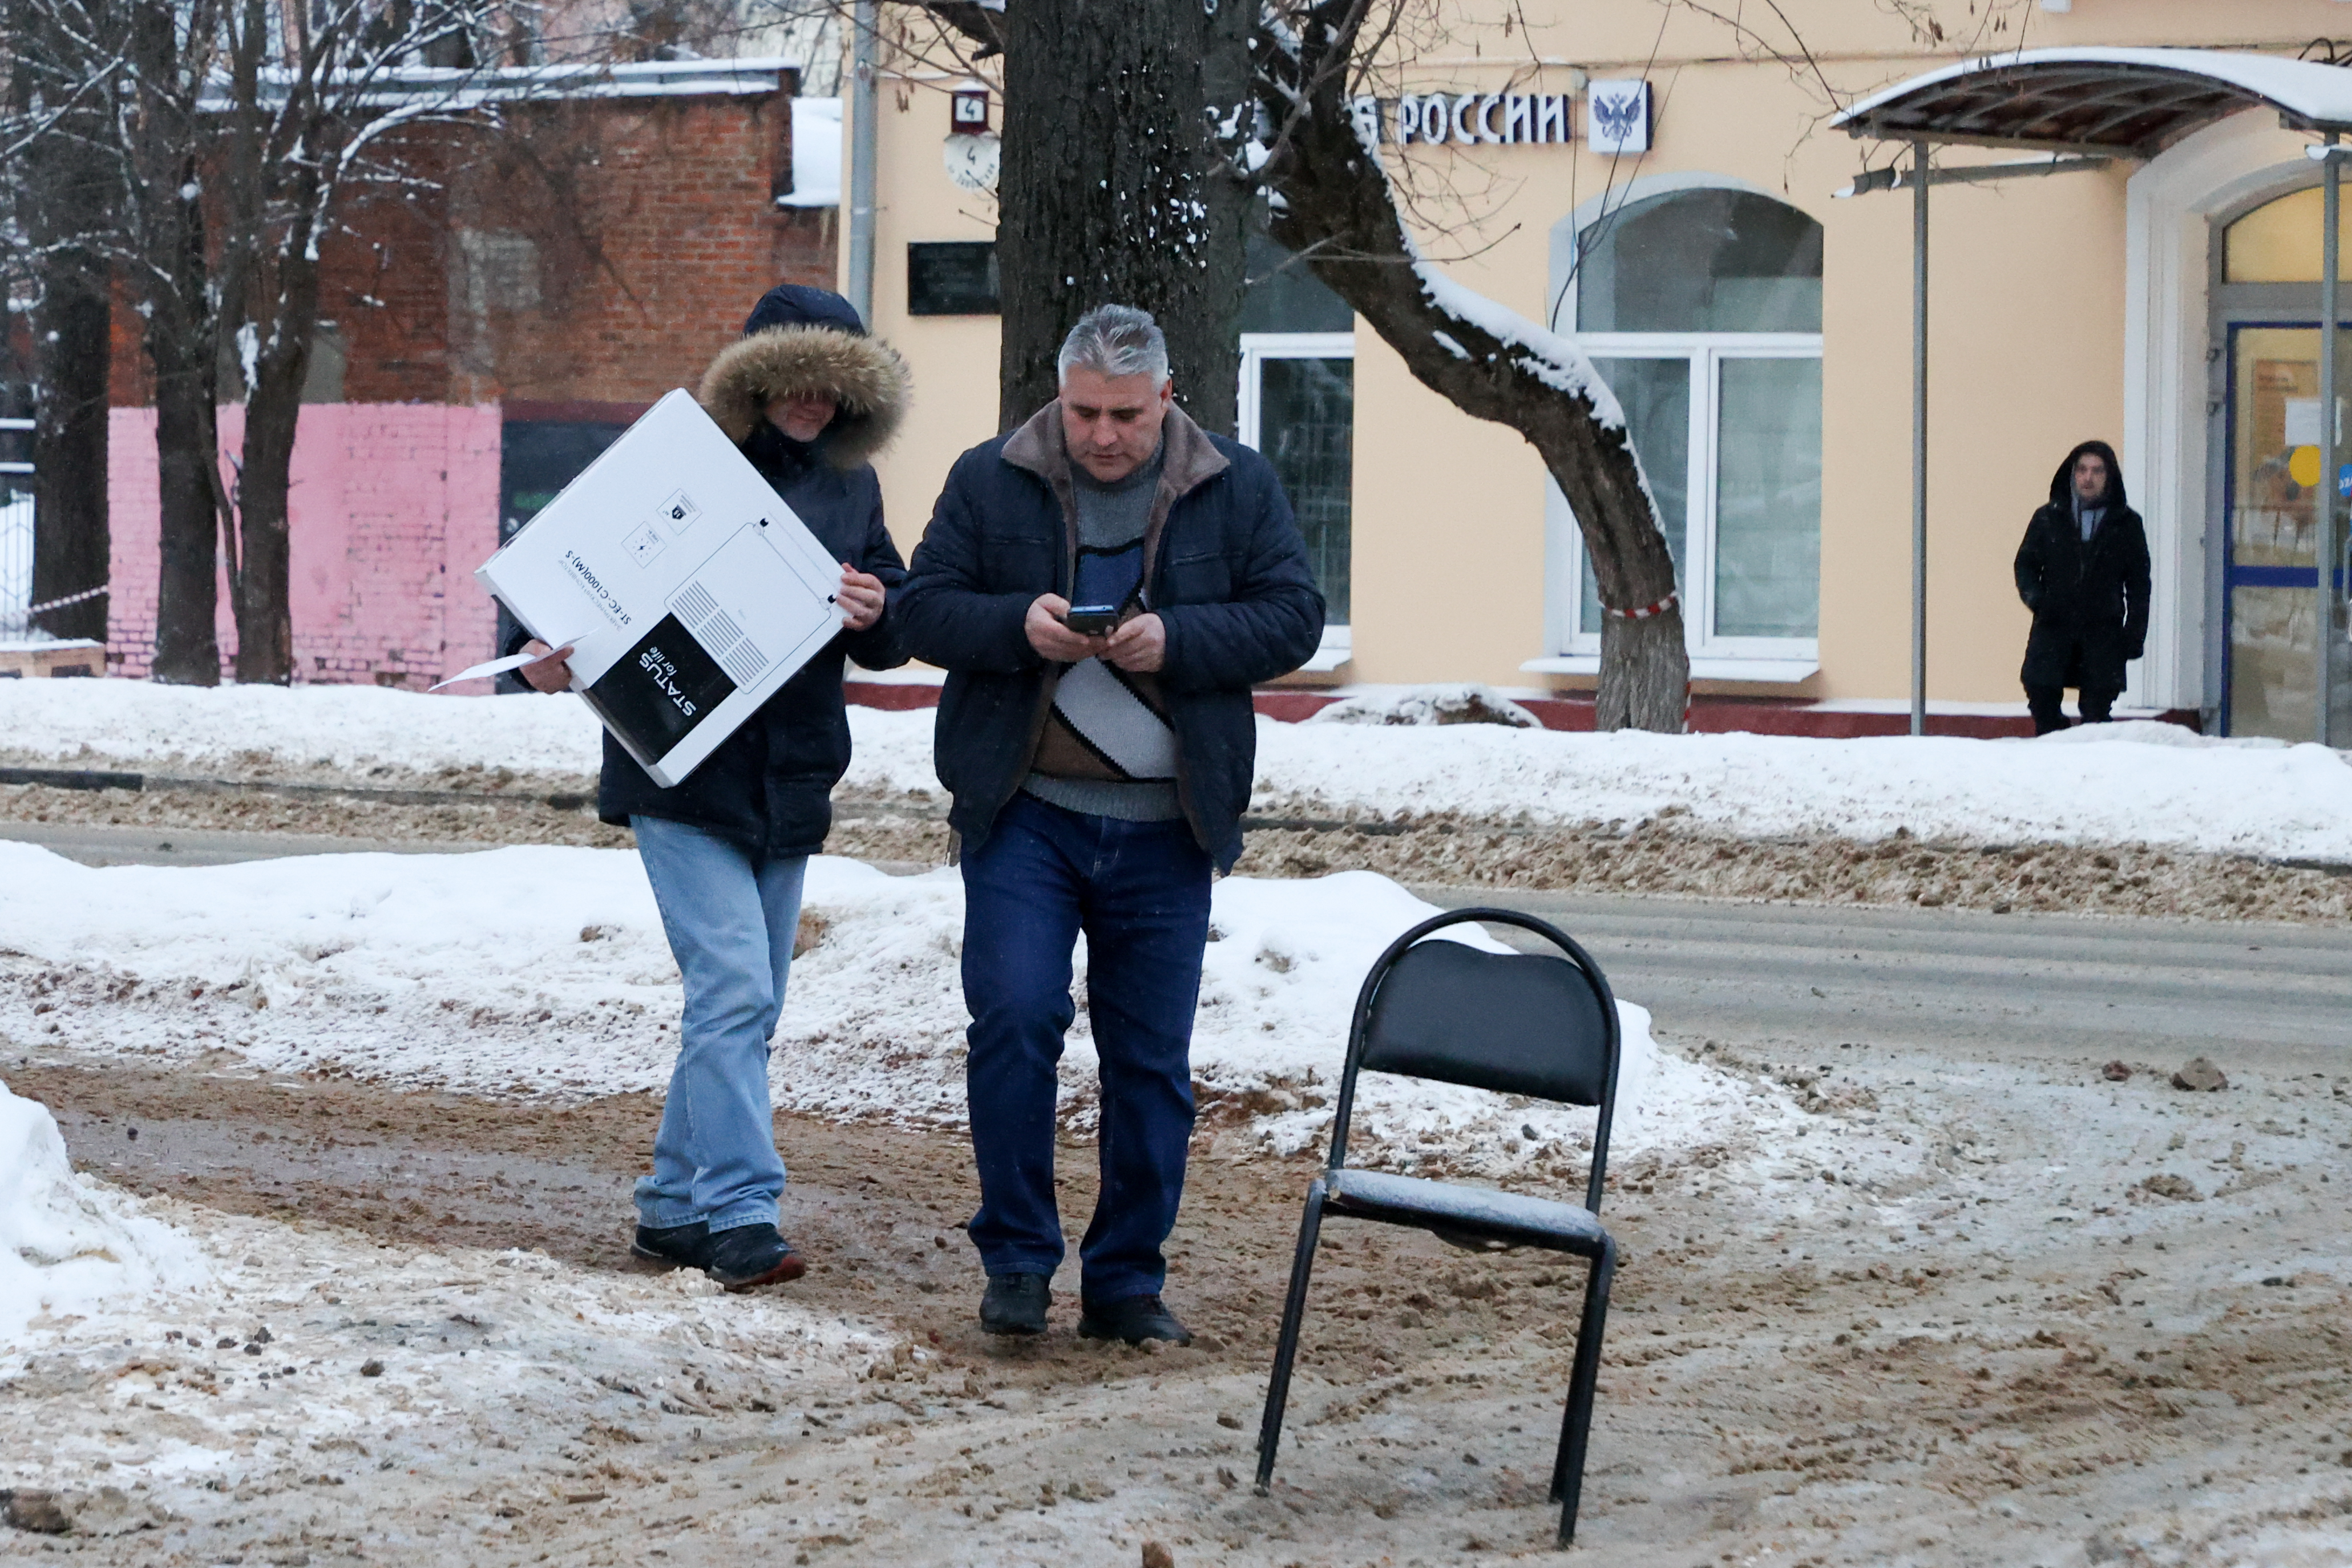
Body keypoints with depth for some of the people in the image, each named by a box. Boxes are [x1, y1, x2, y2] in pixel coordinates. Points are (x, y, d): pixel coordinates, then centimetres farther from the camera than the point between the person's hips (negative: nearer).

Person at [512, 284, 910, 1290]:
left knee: (745, 1008, 10)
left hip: (789, 787, 6)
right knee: (732, 987, -16)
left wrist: (876, 614, -10)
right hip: (683, 779, -6)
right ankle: (738, 1215, -18)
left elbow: (893, 640, 13)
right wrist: (555, 658, -25)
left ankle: (675, 1207, 20)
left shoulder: (849, 488, 11)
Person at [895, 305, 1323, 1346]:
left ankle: (1127, 1280, 16)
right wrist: (1017, 628, -17)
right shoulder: (989, 481, 4)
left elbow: (1293, 618, 1)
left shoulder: (1237, 489, 5)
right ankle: (1017, 1260, 1)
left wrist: (1177, 640, -15)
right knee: (1013, 1017, -13)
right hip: (1024, 811, -1)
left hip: (1165, 828, 1)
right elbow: (921, 609, 2)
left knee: (1152, 1055, 5)